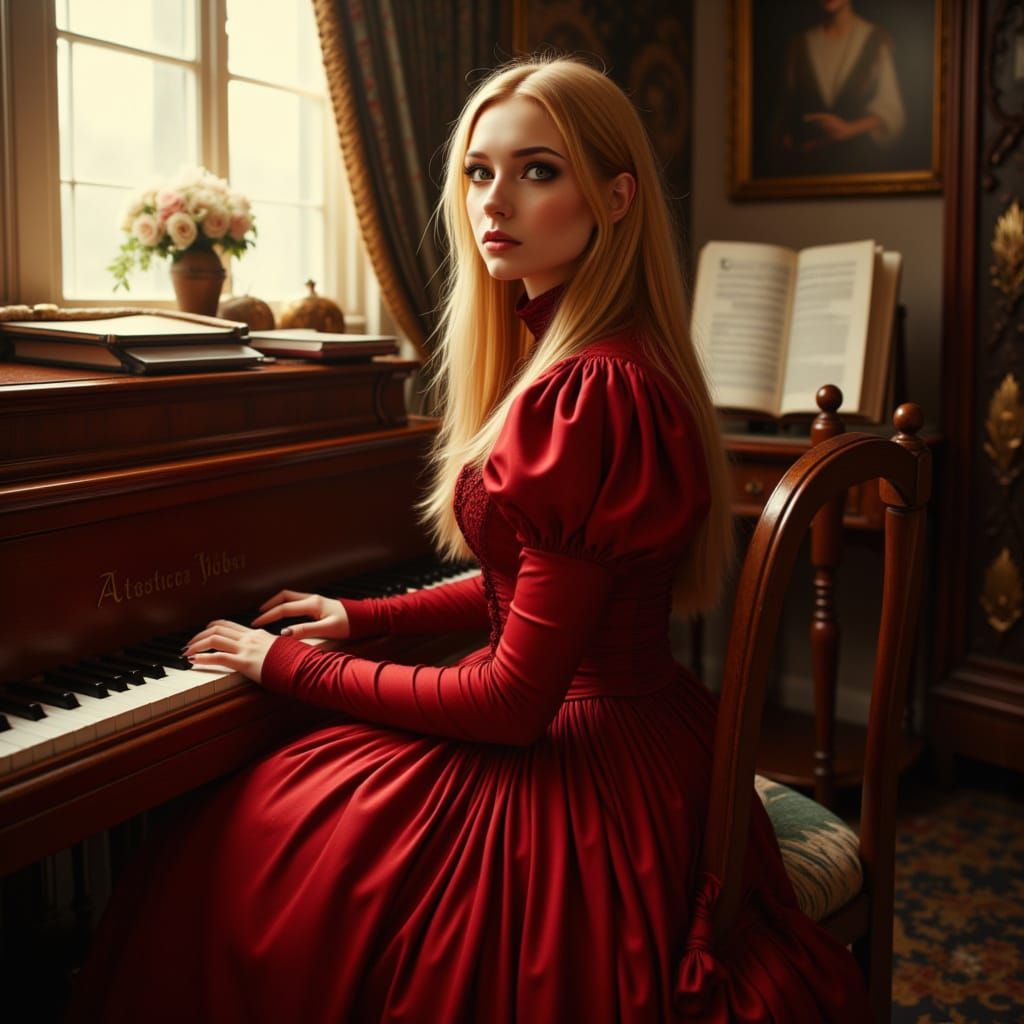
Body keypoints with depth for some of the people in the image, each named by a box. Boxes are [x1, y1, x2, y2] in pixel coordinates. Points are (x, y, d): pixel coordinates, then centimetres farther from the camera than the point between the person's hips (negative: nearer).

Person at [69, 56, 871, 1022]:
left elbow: (514, 702, -24)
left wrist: (292, 666, -12)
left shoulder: (591, 395, -27)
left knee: (225, 868, 5)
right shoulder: (563, 353, 6)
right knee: (264, 803, 21)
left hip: (583, 776, -9)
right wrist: (363, 616, 17)